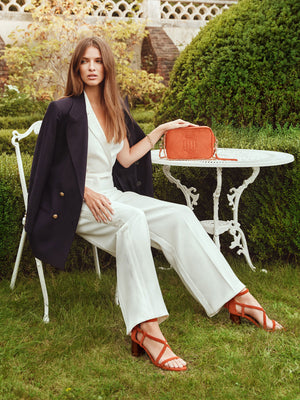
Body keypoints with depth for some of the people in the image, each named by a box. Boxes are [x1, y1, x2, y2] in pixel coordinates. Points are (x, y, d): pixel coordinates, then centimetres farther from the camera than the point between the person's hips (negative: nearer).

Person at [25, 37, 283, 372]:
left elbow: (125, 158, 15)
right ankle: (145, 327, -46)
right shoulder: (63, 110, -5)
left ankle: (238, 299, -12)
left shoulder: (115, 111, 14)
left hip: (111, 195, 6)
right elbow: (48, 167, -7)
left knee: (179, 216, -14)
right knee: (132, 218, -37)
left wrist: (160, 130, 15)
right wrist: (86, 192, -20)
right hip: (75, 204, -6)